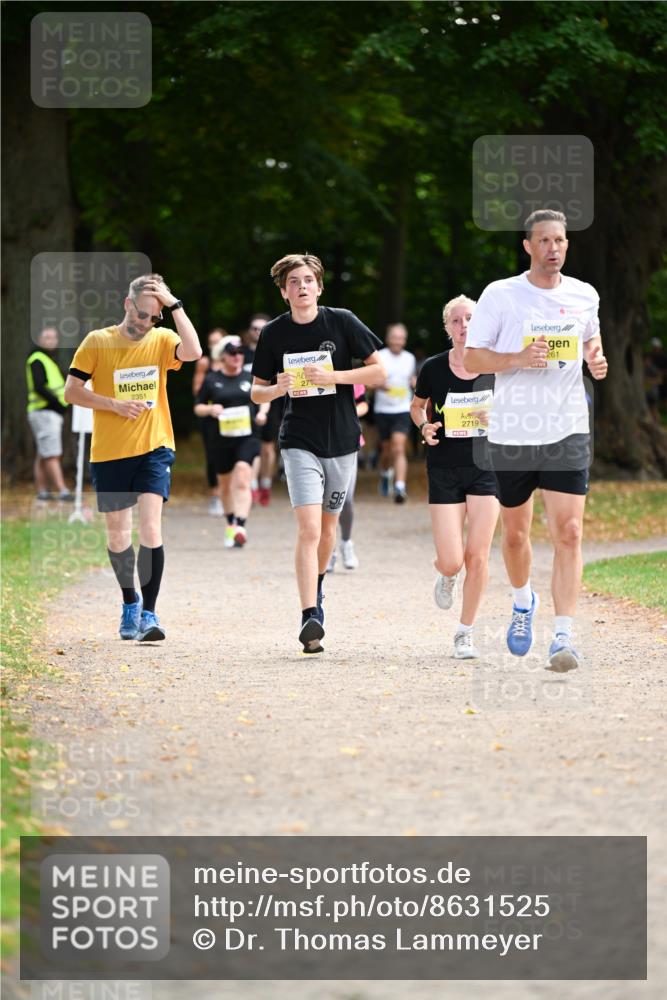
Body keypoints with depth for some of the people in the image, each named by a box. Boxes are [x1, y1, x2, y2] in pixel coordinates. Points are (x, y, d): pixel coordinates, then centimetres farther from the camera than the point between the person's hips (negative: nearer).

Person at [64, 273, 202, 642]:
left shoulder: (161, 340, 2)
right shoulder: (97, 342, 0)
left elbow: (193, 352, -18)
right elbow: (72, 390, -2)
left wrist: (174, 304, -17)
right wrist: (115, 405, -13)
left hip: (153, 449, -1)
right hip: (109, 453, 1)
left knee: (150, 528, -15)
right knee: (117, 535, 10)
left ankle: (148, 613, -14)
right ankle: (130, 602, 33)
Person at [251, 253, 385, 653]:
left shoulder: (342, 322, -4)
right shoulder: (274, 333, -1)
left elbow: (379, 372, -3)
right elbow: (257, 391, 9)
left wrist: (333, 377, -16)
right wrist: (279, 389, -14)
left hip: (342, 439, 1)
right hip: (300, 442, -1)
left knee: (328, 526, 15)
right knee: (309, 529, -16)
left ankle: (317, 586, 43)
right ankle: (310, 617, -23)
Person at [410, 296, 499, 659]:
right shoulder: (434, 368, -4)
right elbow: (417, 405, 14)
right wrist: (424, 427, -7)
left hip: (486, 468, 1)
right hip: (444, 470, -1)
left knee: (477, 556, -4)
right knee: (451, 560, -7)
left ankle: (465, 631, 13)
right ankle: (446, 576, 32)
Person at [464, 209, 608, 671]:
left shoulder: (585, 296, 5)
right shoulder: (500, 295, -4)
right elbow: (471, 358, -3)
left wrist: (597, 359, 1)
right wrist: (519, 358, -19)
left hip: (568, 432, 1)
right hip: (512, 434, -1)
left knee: (568, 532, -12)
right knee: (515, 533, 12)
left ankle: (564, 637, -14)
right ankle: (524, 600, 43)